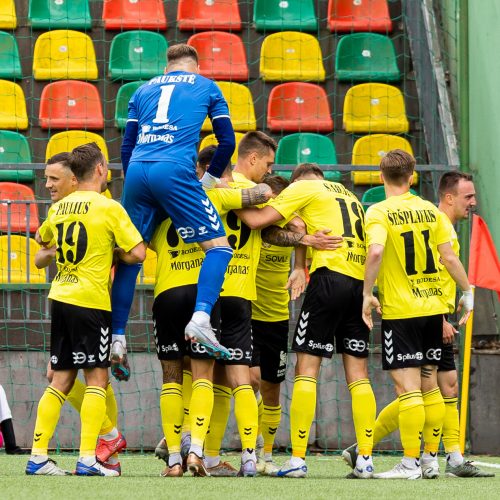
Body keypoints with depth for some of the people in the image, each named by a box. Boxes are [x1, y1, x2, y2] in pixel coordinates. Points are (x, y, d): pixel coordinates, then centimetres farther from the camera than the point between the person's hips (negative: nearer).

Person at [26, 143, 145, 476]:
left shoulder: (59, 208, 11)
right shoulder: (108, 208, -8)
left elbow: (43, 240, 31)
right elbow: (137, 253, -10)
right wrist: (113, 253, 8)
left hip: (60, 297, 6)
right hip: (91, 300, -6)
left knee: (61, 380, 10)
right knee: (97, 378, -2)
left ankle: (38, 457, 5)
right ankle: (87, 458, -8)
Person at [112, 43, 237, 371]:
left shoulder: (145, 90, 27)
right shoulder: (206, 86, 20)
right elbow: (227, 141, 16)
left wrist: (134, 184, 31)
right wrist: (208, 180, 26)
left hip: (137, 171, 4)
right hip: (175, 171, -4)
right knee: (219, 246, 0)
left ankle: (116, 338, 7)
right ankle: (201, 317, -23)